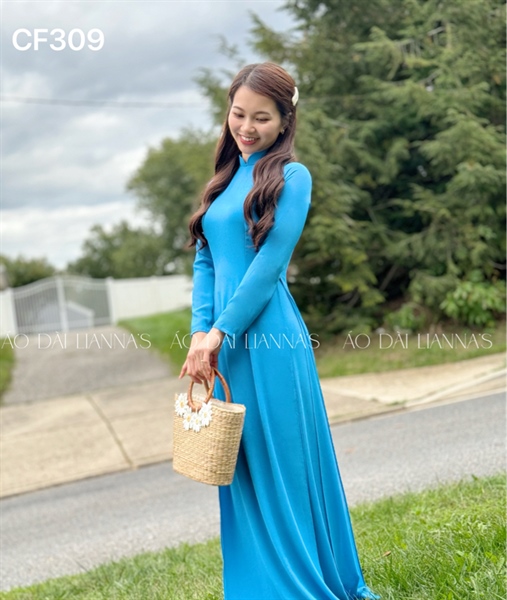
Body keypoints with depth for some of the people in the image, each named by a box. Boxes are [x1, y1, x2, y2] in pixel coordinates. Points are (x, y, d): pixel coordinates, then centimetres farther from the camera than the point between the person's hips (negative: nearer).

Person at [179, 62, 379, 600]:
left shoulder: (291, 176, -4)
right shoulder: (225, 180, 16)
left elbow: (270, 263, -12)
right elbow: (205, 260, 10)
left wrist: (220, 333, -13)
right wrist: (200, 334, -3)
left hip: (269, 341, -7)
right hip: (223, 344, 7)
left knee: (284, 467, 3)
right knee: (240, 473, 14)